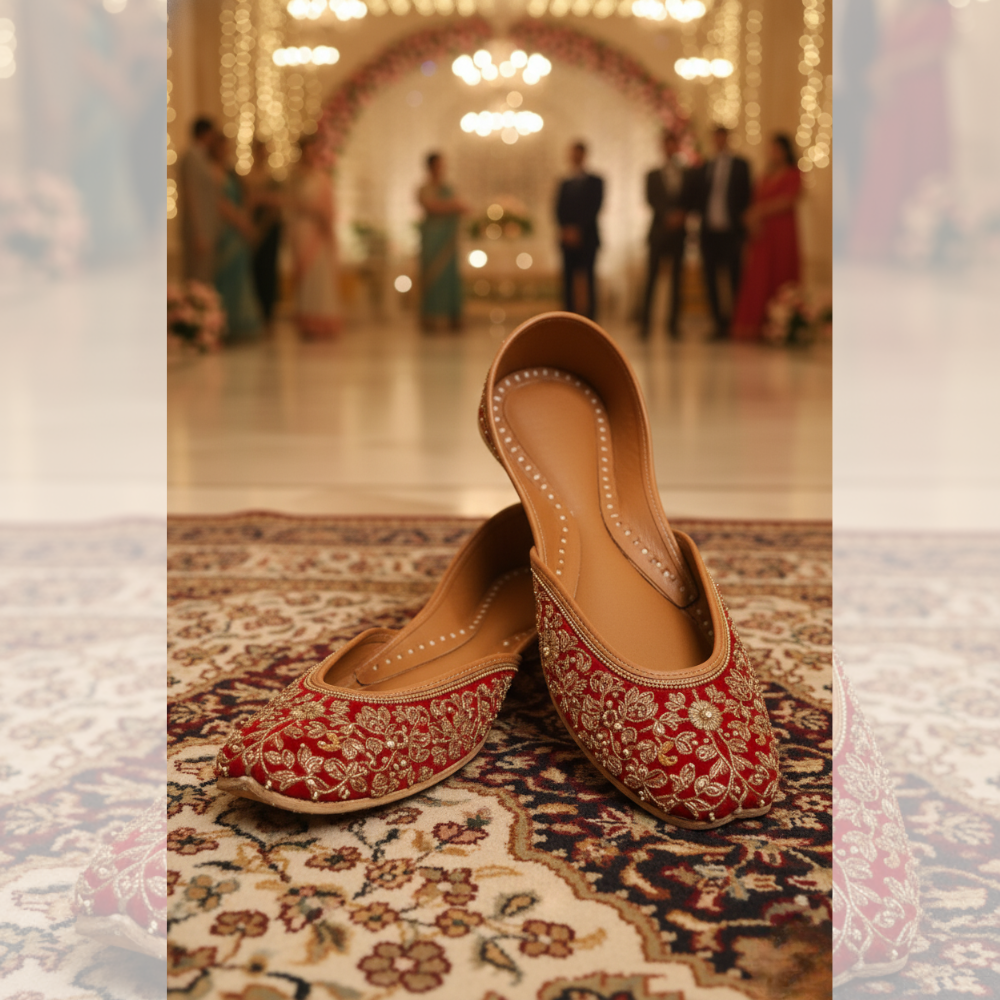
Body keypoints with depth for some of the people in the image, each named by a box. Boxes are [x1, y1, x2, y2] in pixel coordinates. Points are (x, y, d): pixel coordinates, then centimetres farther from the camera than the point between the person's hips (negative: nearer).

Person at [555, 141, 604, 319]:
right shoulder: (565, 183, 18)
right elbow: (559, 210, 10)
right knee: (569, 281, -2)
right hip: (569, 239, 3)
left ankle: (590, 317, -8)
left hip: (587, 237, -3)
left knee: (588, 280, -8)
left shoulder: (594, 182, 6)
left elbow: (594, 208, -5)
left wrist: (577, 229, -13)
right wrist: (565, 230, -7)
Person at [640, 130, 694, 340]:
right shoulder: (653, 175, 10)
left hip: (678, 232, 1)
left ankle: (673, 323, 2)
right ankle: (644, 323, -6)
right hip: (659, 231, -1)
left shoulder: (686, 175, 13)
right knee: (651, 278, -6)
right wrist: (668, 215, -15)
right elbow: (651, 199, -2)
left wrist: (681, 215, -13)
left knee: (677, 279, -1)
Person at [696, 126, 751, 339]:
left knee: (734, 278, -4)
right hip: (709, 230, 3)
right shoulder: (706, 167, 16)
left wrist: (742, 227, -6)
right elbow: (700, 198, 16)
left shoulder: (740, 165, 6)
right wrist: (702, 222, 0)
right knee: (710, 278, 2)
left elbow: (745, 197, 2)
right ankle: (720, 323, 11)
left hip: (731, 231, -3)